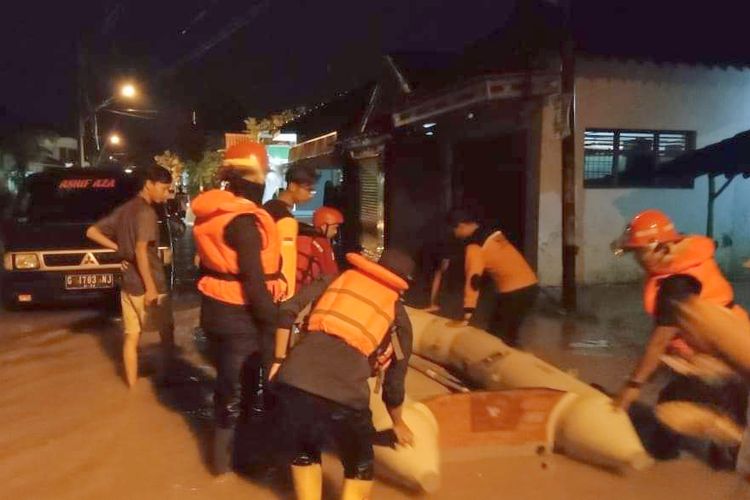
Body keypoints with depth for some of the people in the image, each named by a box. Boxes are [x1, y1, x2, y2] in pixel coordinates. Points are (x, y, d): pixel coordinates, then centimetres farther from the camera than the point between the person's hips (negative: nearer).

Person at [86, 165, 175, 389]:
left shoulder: (123, 209, 11)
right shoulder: (146, 212, -16)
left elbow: (92, 232, 14)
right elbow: (141, 251, -25)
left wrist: (119, 248, 8)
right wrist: (151, 287, -23)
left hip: (128, 284, 8)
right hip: (149, 285, -8)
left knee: (131, 336, 11)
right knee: (167, 333, 9)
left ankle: (132, 385, 17)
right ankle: (165, 378, 14)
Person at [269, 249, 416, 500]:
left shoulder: (338, 278, 25)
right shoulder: (398, 316, 21)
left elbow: (288, 310, 11)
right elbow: (394, 384, 27)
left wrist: (279, 360, 19)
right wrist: (398, 423, 44)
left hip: (293, 381, 2)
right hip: (343, 393, -2)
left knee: (304, 452, 31)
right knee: (360, 466, 25)